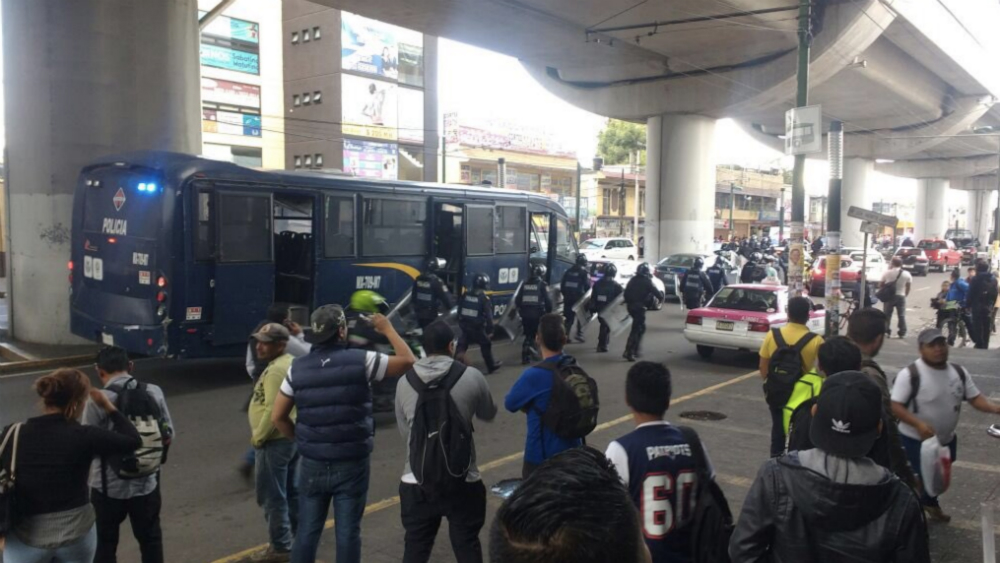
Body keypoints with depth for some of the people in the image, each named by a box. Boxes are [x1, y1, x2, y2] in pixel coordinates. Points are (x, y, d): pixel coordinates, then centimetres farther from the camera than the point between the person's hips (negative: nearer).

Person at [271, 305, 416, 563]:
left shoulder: (298, 367, 0)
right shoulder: (360, 360, -11)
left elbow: (278, 417, 2)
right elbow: (408, 361, -2)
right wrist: (388, 329, 8)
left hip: (312, 463, 3)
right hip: (352, 463, -3)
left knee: (307, 530, 14)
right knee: (348, 531, 8)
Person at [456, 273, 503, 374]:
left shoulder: (466, 295, 6)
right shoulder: (484, 298, -11)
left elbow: (459, 310, 13)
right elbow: (488, 315, -14)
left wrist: (460, 322, 23)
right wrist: (490, 330, -11)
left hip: (464, 325, 4)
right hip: (477, 327, -4)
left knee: (462, 345, 7)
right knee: (486, 345, 14)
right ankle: (491, 366, 27)